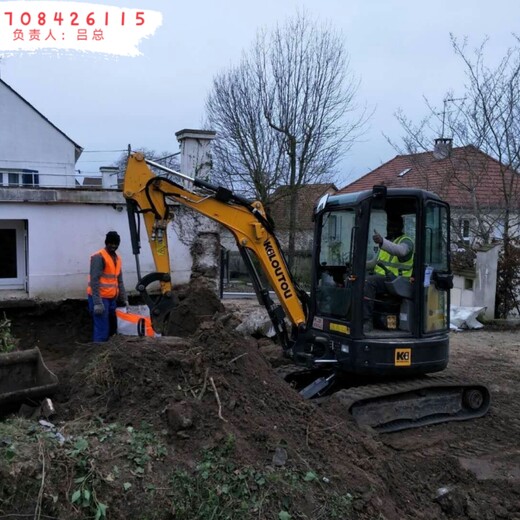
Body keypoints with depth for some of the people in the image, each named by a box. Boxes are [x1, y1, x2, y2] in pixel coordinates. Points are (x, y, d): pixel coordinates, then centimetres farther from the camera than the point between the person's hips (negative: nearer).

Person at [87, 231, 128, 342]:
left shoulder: (117, 258, 14)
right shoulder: (98, 257, -12)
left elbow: (119, 281, 20)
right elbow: (94, 281, -18)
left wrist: (124, 299, 15)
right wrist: (97, 303, -23)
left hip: (111, 299, 9)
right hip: (100, 298, -9)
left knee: (112, 328, 14)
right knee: (102, 330, -9)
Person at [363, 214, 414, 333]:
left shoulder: (406, 241, -3)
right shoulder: (387, 241, 24)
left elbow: (401, 250, -30)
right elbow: (376, 262, 30)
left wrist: (382, 242, -47)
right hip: (380, 276, 9)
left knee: (367, 282, -33)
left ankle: (367, 322, -35)